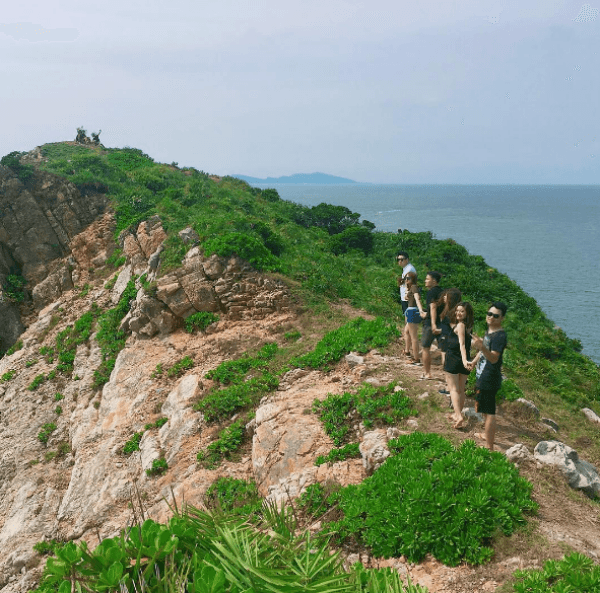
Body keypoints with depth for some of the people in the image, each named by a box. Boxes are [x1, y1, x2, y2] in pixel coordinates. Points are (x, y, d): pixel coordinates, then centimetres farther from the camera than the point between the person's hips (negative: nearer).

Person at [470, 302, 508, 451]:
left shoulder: (500, 336, -23)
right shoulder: (490, 330, 8)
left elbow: (494, 358, -35)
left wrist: (482, 347, -50)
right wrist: (475, 360, 31)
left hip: (490, 379, -11)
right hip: (483, 376, 11)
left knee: (489, 412, -6)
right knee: (486, 410, 26)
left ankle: (489, 447, -1)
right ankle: (487, 435, 44)